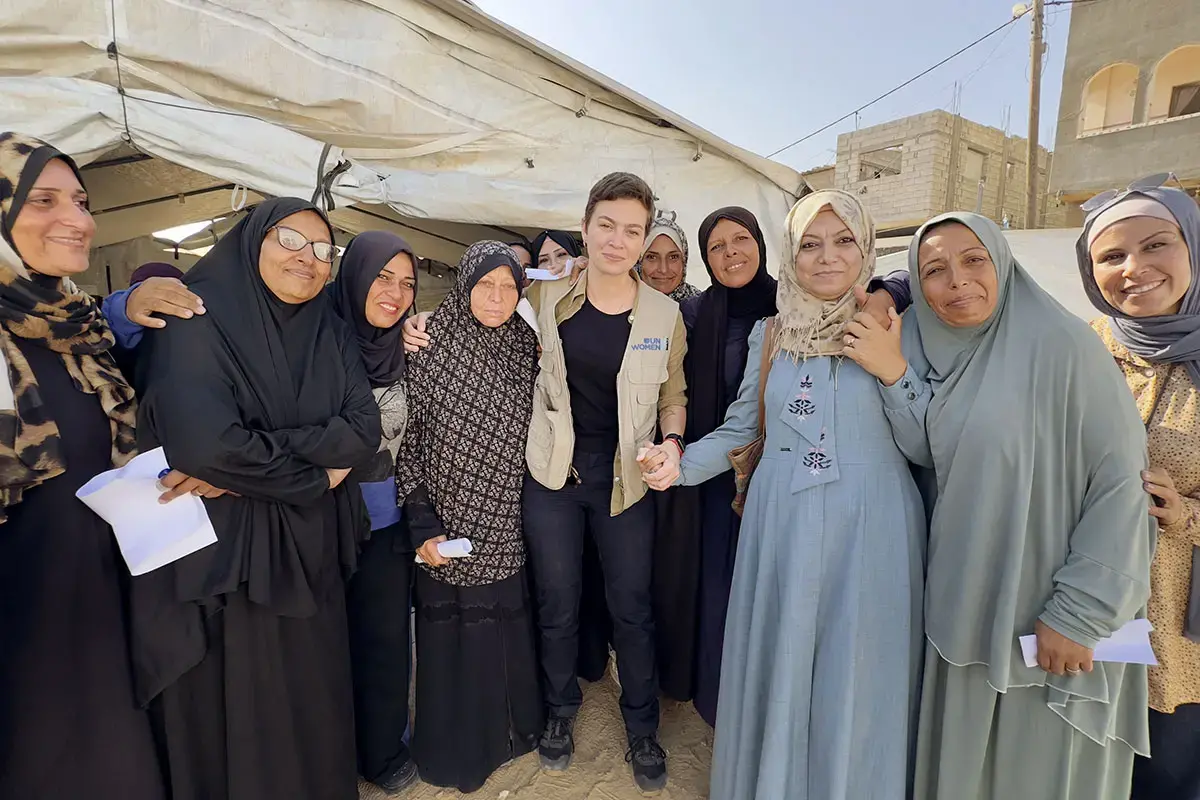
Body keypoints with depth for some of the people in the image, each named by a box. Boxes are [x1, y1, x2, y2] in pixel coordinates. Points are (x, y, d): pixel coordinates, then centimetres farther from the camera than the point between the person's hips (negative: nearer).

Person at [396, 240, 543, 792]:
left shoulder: (527, 348, 1)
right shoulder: (431, 346, -9)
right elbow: (408, 438, -6)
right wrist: (423, 523, -10)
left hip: (507, 527, 3)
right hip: (448, 525, -2)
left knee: (506, 626, 13)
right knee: (451, 635, 8)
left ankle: (512, 727, 40)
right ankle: (455, 747, 34)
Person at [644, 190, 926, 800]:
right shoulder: (770, 334, 7)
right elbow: (739, 428, 9)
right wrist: (681, 466, -2)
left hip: (870, 525, -2)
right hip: (782, 523, 2)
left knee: (856, 679, 9)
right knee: (778, 668, 14)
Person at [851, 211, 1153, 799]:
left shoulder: (1060, 343, -16)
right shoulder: (930, 350, 2)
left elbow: (1121, 482, -16)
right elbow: (927, 454, -5)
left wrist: (1080, 612, -17)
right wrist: (893, 375, -17)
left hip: (1049, 611, -4)